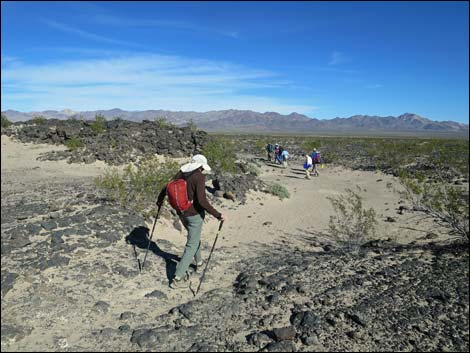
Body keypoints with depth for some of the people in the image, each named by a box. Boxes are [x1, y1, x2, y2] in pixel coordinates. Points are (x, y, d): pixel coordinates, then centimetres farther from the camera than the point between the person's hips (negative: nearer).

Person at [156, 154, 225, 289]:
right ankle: (177, 278, 1)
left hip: (182, 213, 7)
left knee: (194, 237, 31)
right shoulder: (199, 177, -19)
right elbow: (202, 200, -26)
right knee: (191, 246, 3)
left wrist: (160, 200, 27)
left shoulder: (181, 173, 1)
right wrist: (217, 215, -21)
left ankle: (199, 262, 49)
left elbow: (166, 188, 8)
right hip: (195, 214, -7)